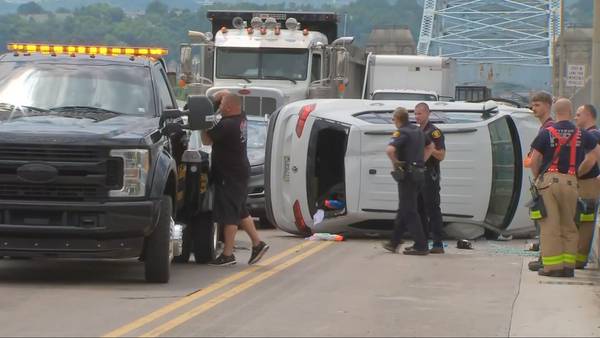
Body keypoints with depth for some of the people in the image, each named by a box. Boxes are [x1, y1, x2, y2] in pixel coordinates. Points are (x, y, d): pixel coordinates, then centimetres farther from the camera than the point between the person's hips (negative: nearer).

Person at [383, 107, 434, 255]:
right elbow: (430, 146, 29)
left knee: (409, 211, -4)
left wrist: (395, 162, -14)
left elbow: (390, 149, -31)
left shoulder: (402, 133, -14)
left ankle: (421, 246, -7)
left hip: (407, 175, -9)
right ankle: (394, 243, 24)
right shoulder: (418, 131, 13)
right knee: (403, 209, 16)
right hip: (419, 173, 9)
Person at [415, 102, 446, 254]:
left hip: (430, 175, -9)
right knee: (419, 210, 10)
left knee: (432, 210, -9)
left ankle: (438, 244, -9)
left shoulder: (434, 132, -9)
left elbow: (441, 155, -13)